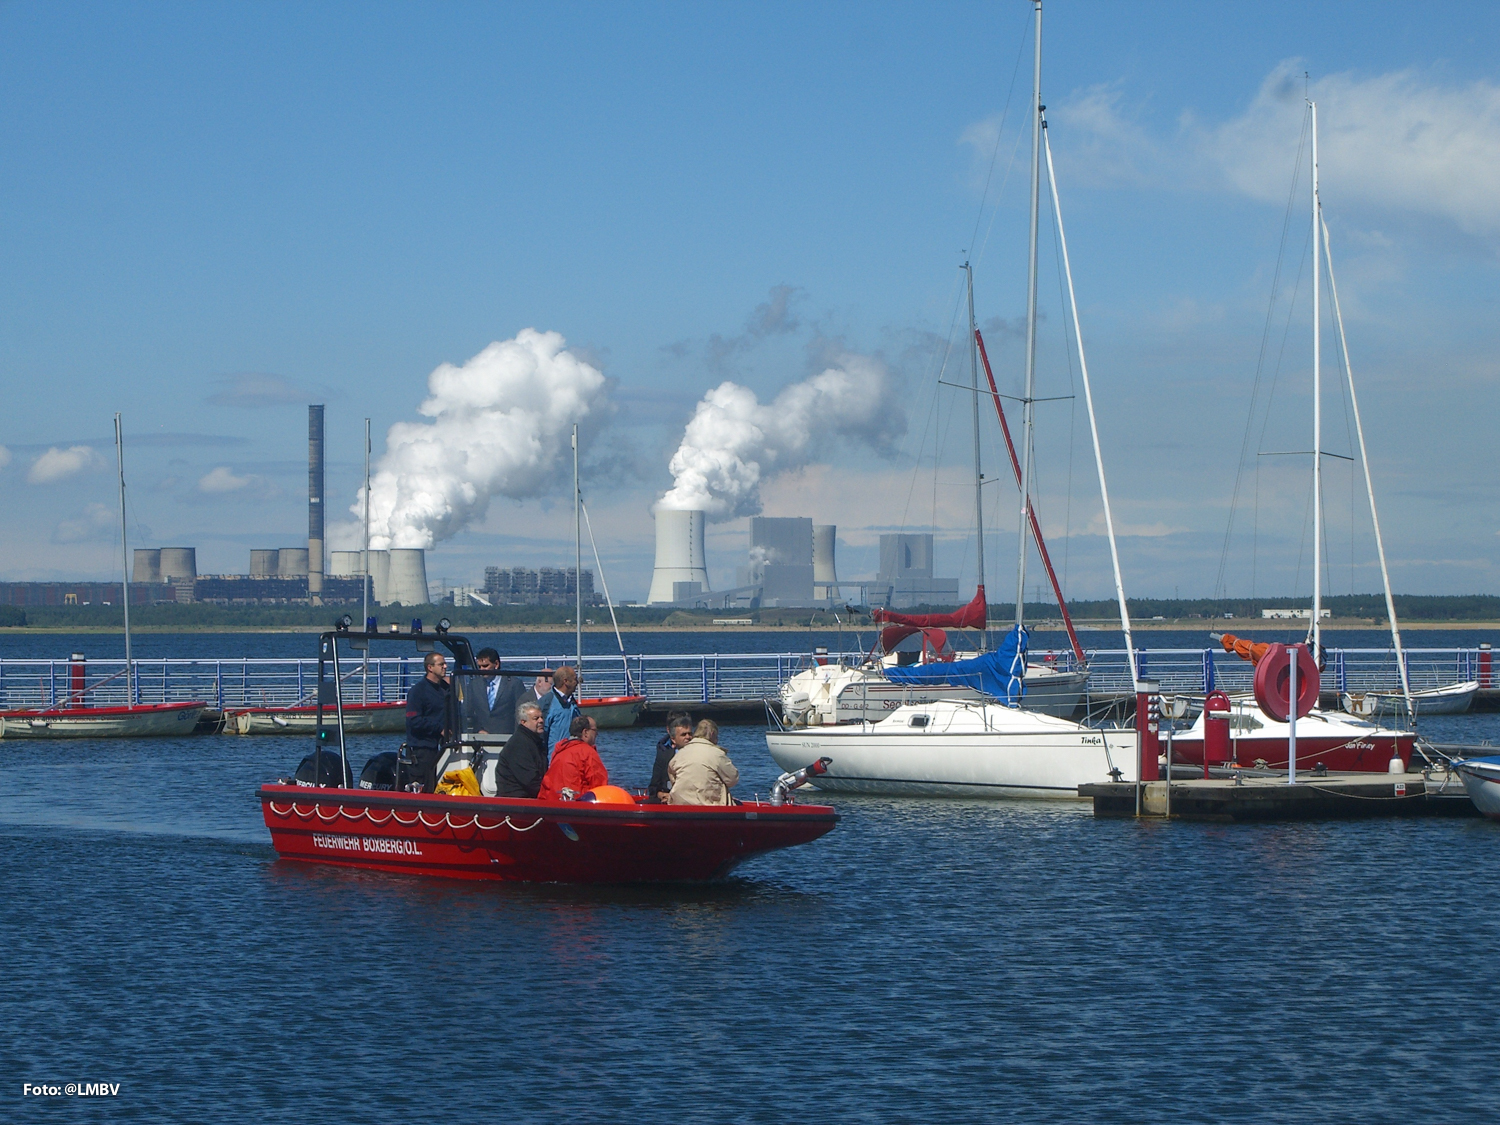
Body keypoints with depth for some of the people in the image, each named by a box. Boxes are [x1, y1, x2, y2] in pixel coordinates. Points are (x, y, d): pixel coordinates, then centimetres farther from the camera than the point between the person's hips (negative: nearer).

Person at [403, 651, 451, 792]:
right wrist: (440, 729, -15)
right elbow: (414, 721, -14)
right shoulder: (418, 690, -8)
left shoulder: (445, 687, 14)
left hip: (440, 745, 7)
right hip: (423, 747, -7)